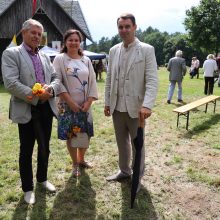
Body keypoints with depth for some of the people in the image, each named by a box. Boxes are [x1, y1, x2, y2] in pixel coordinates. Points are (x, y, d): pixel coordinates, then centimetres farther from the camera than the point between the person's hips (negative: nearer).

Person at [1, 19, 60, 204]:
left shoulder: (45, 56, 13)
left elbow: (56, 78, 11)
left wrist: (51, 89, -12)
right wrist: (35, 97, -20)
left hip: (46, 108, 6)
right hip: (26, 110, -5)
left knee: (45, 147, 17)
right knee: (26, 151, 7)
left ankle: (42, 178, 38)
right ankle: (28, 188, 25)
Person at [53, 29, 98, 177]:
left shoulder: (86, 60, 7)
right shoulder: (59, 59, -3)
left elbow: (93, 81, 5)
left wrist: (89, 101, -6)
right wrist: (70, 101, -15)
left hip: (85, 104, 3)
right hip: (67, 104, -3)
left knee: (85, 134, 9)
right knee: (71, 135, 4)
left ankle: (81, 159, 32)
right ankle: (75, 164, 22)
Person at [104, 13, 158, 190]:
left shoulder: (147, 50, -7)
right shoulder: (114, 50, 8)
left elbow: (152, 80, -14)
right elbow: (109, 79, 12)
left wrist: (147, 105, -26)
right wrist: (107, 102, 10)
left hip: (136, 107, -4)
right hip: (117, 107, 5)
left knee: (137, 144, 10)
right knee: (122, 142, 17)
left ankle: (137, 176, 29)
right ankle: (124, 170, 38)